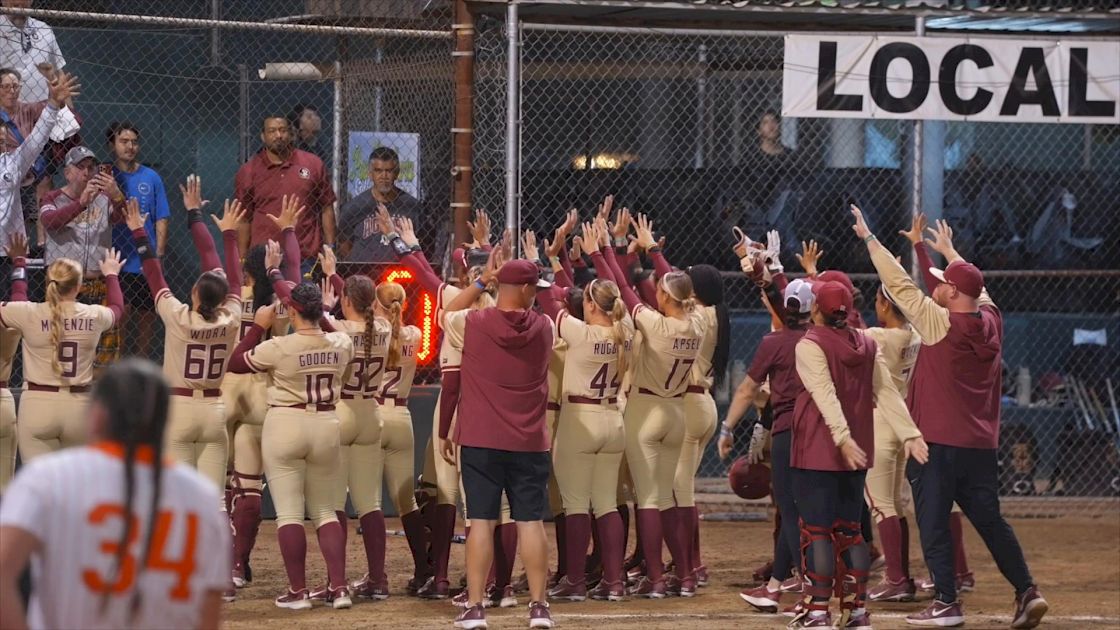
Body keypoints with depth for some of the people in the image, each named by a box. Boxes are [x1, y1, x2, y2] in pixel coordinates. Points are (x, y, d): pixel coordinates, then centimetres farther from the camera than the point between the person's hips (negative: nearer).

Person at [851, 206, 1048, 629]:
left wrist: (869, 238, 1)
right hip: (982, 445, 7)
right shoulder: (991, 320, 5)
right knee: (990, 521, 11)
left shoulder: (940, 323, -13)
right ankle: (1026, 591, 3)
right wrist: (949, 251, 42)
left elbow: (897, 283, -8)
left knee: (933, 522, 0)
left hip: (937, 440, -7)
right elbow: (975, 284, 26)